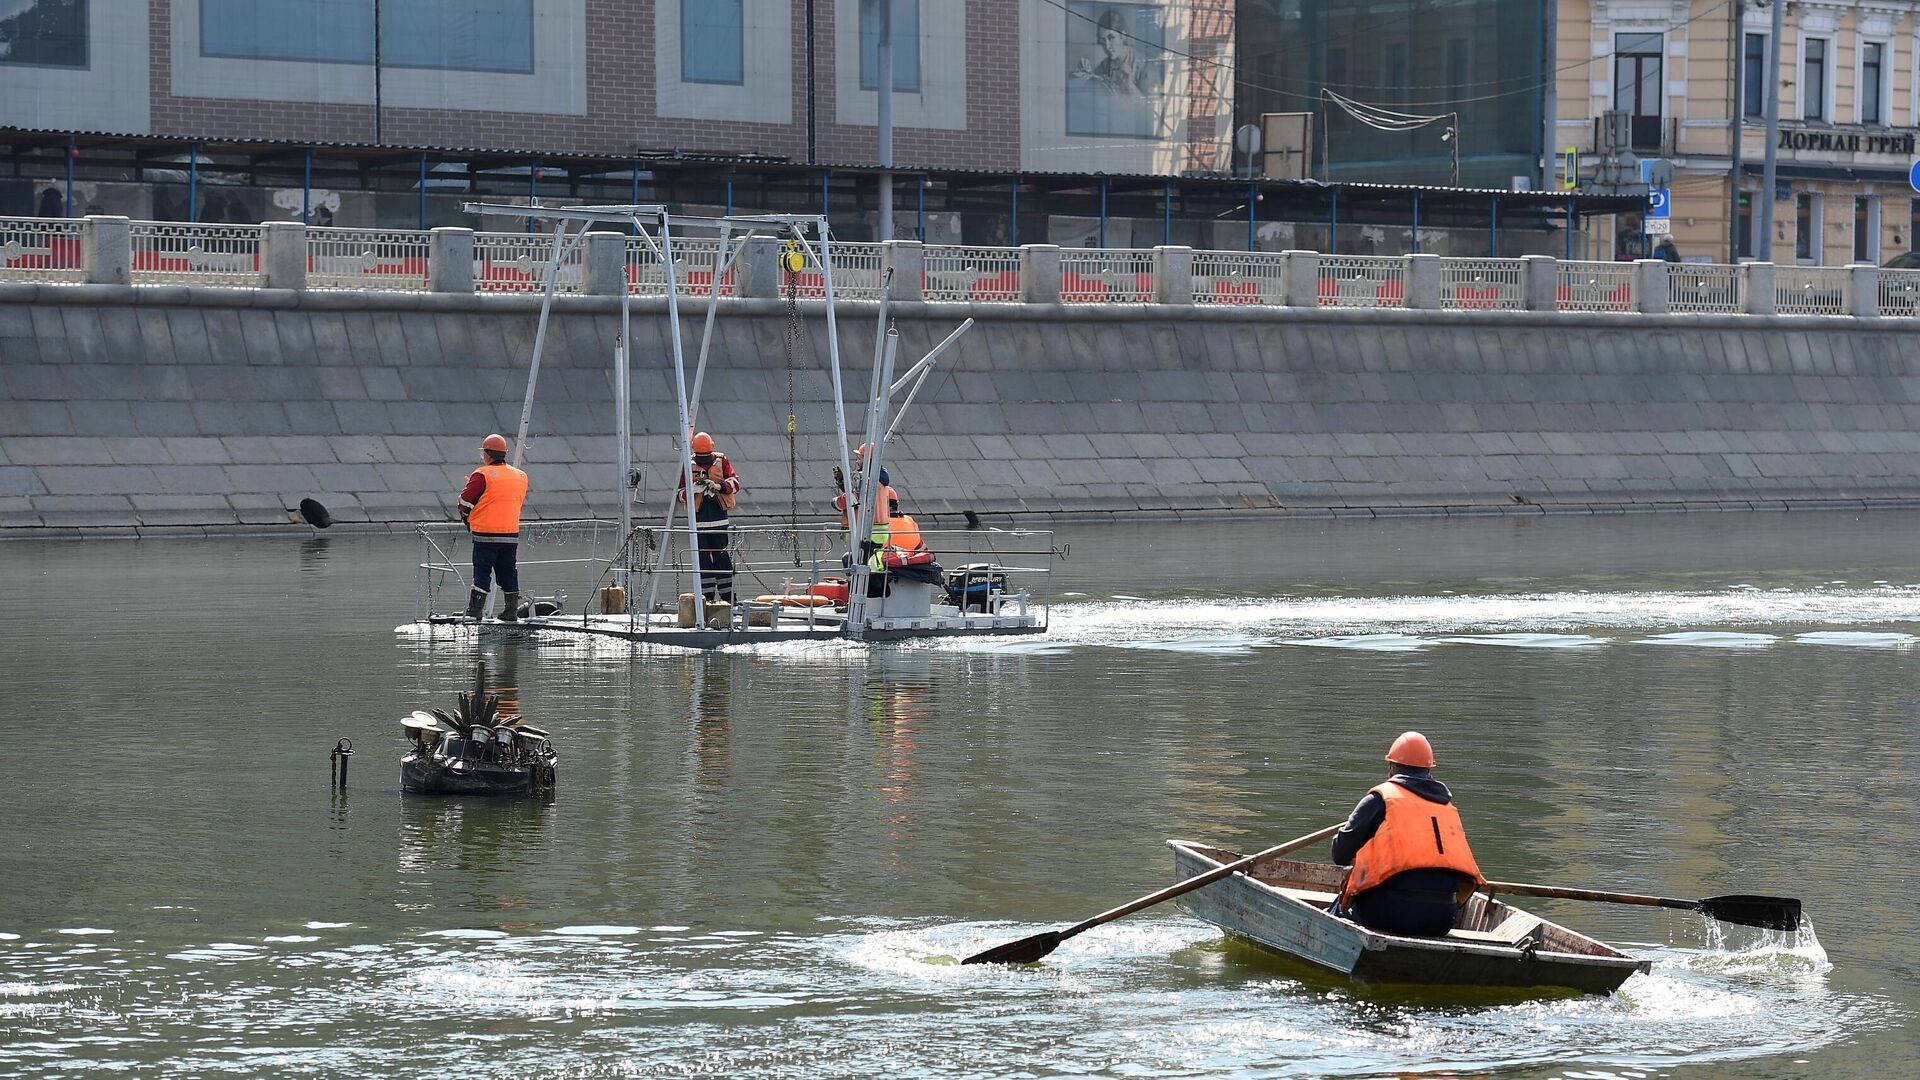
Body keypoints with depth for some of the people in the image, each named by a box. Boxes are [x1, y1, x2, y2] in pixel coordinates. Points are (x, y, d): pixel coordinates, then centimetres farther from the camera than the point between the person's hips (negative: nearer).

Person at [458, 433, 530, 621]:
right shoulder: (521, 476, 9)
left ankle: (475, 610, -1)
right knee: (509, 573, 11)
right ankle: (512, 611, 12)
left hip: (486, 534, -5)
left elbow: (465, 502, -9)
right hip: (511, 534, 5)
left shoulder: (482, 475, -11)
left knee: (482, 572, 0)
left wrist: (467, 519, 10)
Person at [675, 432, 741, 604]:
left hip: (719, 519, 0)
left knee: (722, 558, 2)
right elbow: (677, 494, 4)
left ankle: (728, 597, 8)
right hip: (698, 519, 0)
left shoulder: (721, 461, 4)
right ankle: (707, 597, 4)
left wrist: (719, 486, -24)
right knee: (703, 561, 0)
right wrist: (693, 490, -17)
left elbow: (735, 483, -5)